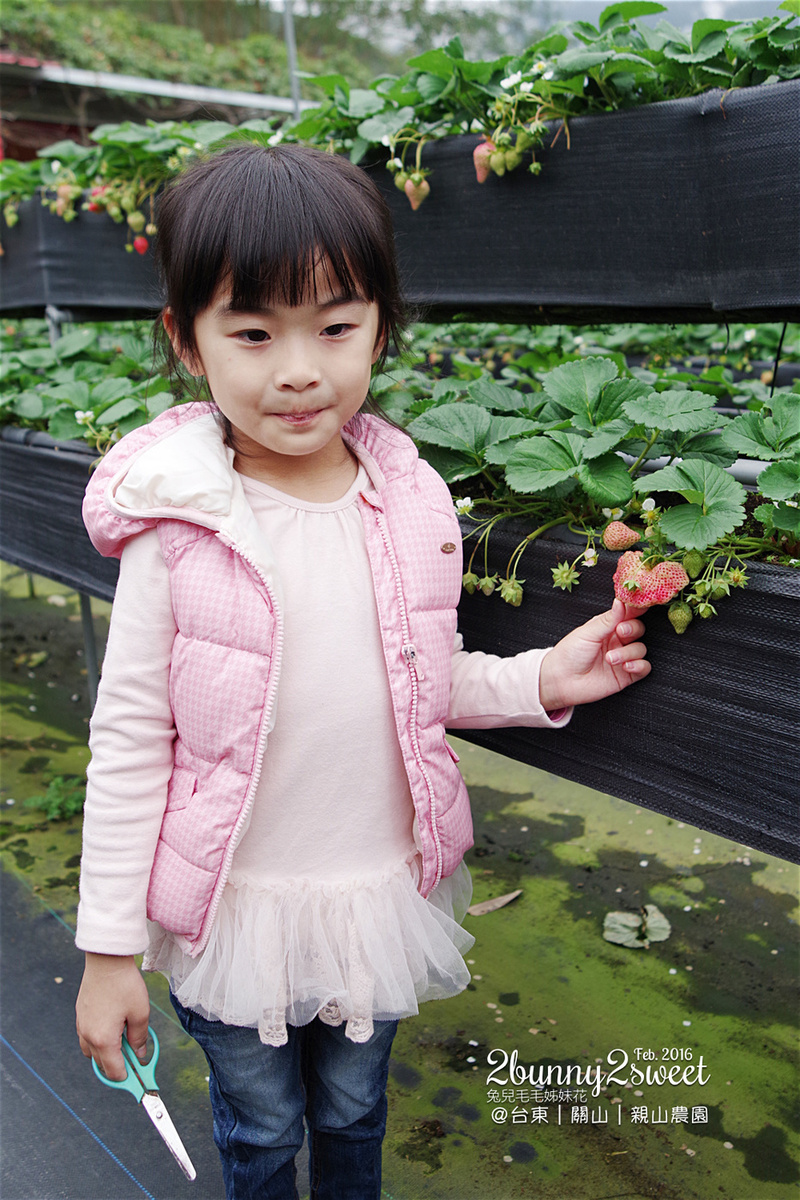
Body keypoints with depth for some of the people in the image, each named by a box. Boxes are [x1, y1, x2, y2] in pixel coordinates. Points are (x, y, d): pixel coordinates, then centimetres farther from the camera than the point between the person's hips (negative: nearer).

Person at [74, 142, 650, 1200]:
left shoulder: (412, 506, -10)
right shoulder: (177, 528, -20)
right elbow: (128, 743, -13)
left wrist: (539, 680, -9)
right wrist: (109, 949, -8)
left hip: (383, 888, 3)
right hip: (234, 905, -2)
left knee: (354, 1113, 27)